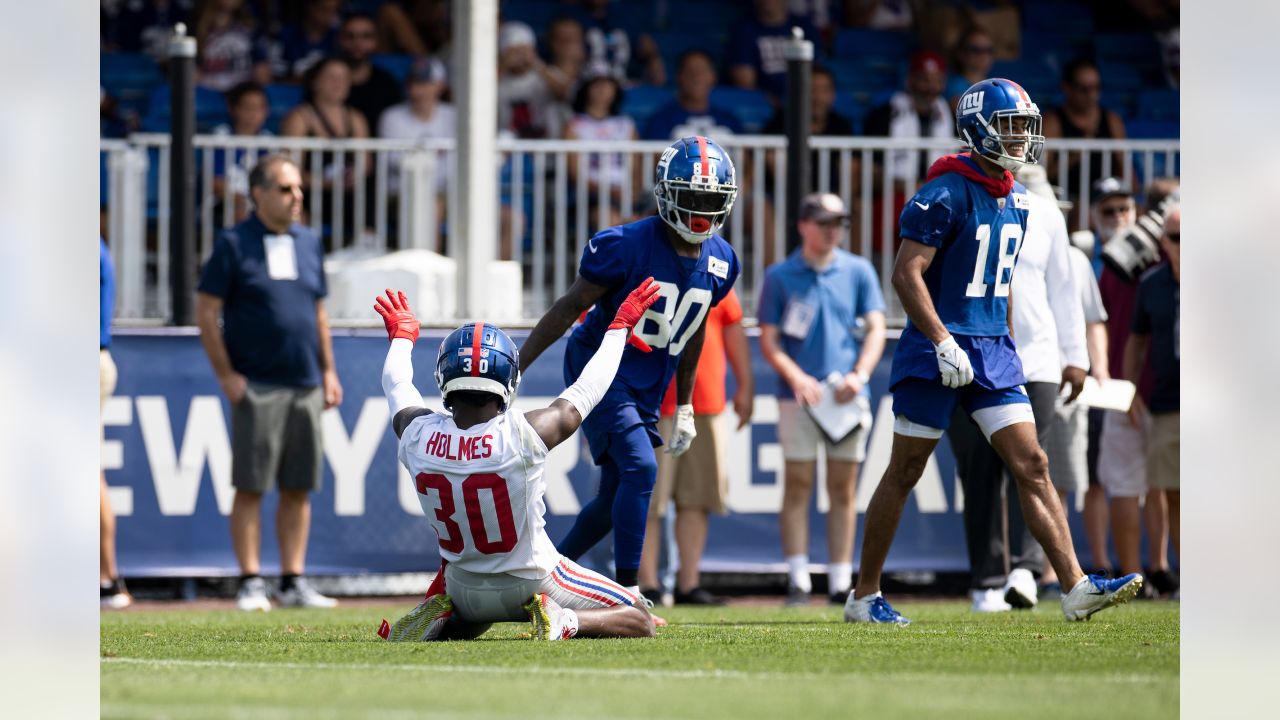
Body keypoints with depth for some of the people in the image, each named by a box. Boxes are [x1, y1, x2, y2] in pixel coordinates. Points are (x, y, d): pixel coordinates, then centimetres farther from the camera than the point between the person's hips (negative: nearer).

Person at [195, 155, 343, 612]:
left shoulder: (308, 243, 14)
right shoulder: (234, 245, -3)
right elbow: (206, 311, -4)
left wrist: (328, 370, 14)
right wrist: (226, 375, -9)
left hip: (306, 386, 5)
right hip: (257, 386, -5)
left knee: (299, 488, 5)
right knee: (250, 487, -4)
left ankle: (294, 582, 9)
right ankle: (250, 583, -2)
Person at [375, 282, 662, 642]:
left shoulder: (419, 437, -18)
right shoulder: (526, 436, -27)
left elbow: (396, 385, 7)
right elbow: (587, 390, -8)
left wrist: (402, 334, 28)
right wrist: (620, 326, 9)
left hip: (465, 593, 4)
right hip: (533, 583, -4)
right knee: (640, 623, 11)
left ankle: (439, 617, 4)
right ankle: (565, 622, -13)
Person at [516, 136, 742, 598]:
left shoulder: (719, 263, 0)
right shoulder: (627, 247, -19)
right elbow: (569, 308, -12)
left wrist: (684, 406, 20)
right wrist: (514, 369, -12)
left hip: (646, 389, 7)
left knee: (614, 501, 9)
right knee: (640, 469, -22)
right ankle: (627, 591, -20)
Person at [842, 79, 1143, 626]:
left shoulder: (1016, 200, 10)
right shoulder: (948, 194, -15)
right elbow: (906, 273, -19)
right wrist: (944, 344, -24)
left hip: (994, 352, 7)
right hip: (936, 352, -7)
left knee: (1032, 467, -3)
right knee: (904, 474, 3)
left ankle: (1076, 589, -9)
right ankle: (864, 595, 13)